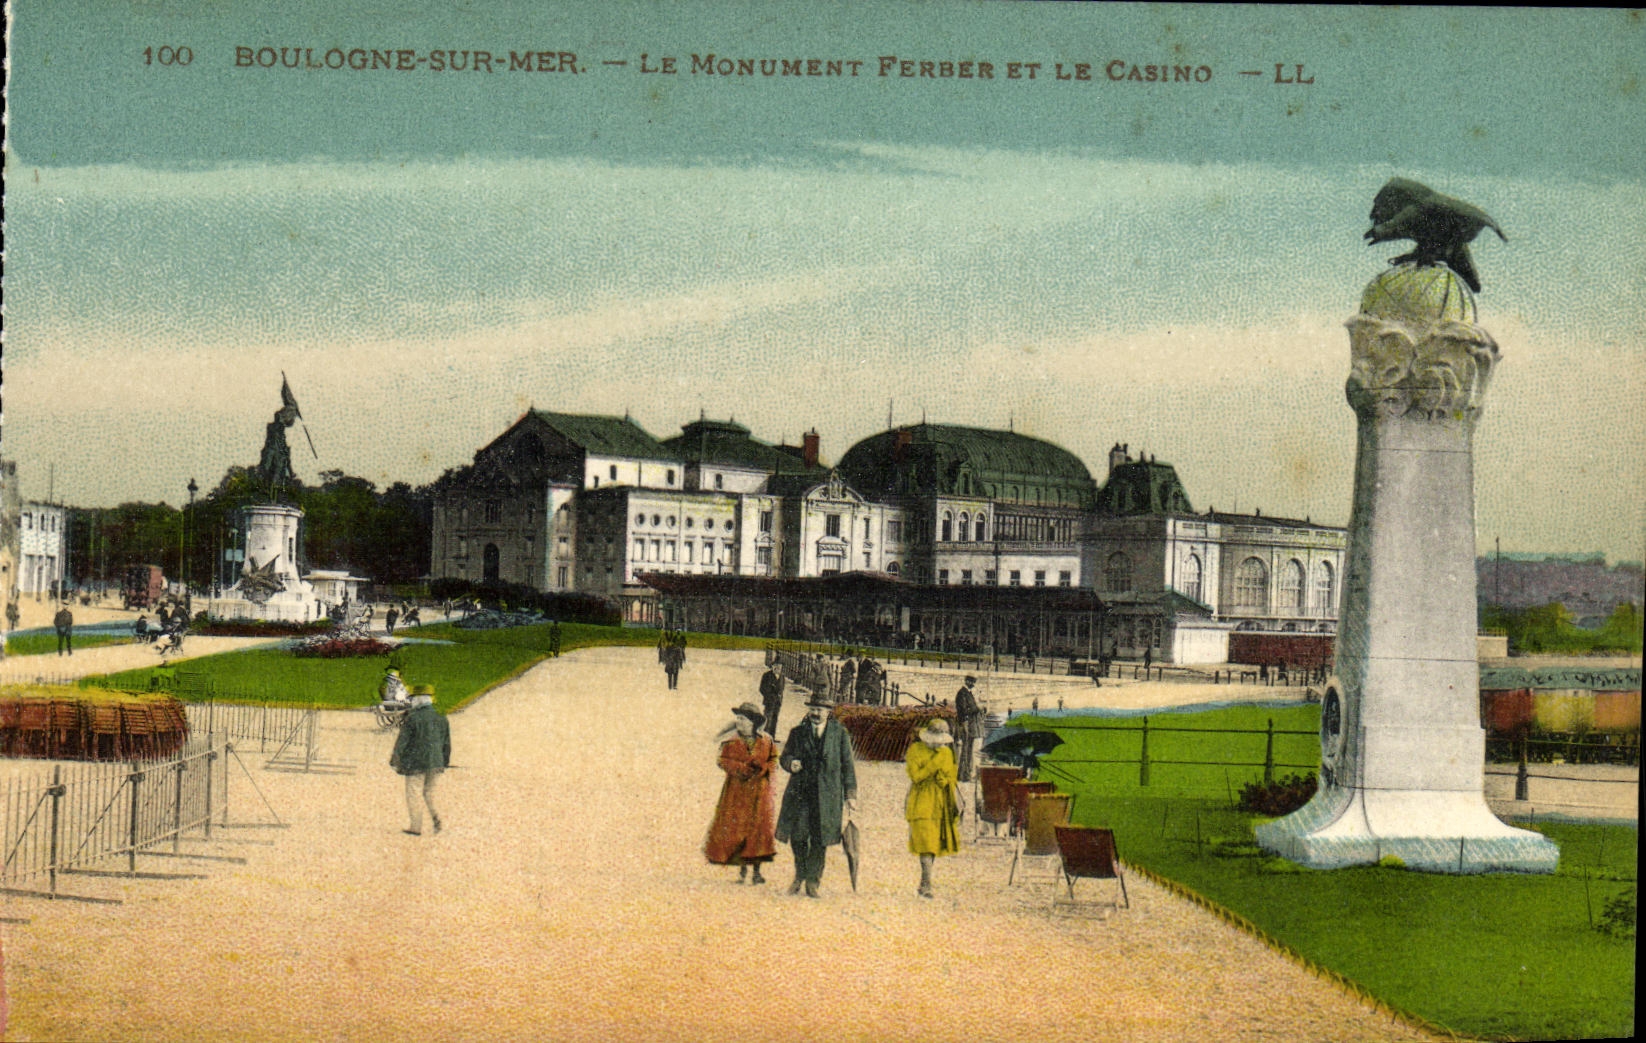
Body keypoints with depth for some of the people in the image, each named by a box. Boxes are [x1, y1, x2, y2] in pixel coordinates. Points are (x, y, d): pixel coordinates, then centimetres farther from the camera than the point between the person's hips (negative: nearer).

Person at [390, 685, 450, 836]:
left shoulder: (412, 718, -12)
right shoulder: (441, 718, 5)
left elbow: (402, 741, -8)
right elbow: (446, 744, 11)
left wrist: (395, 760, 4)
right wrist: (444, 763, 22)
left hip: (416, 763, -5)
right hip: (435, 763, 5)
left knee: (414, 794, 5)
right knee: (429, 792, 19)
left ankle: (416, 827, 8)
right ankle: (435, 817, 0)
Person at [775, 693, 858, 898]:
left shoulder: (840, 734, 8)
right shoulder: (797, 733, 11)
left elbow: (847, 765, 9)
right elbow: (785, 756, 13)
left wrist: (850, 794, 4)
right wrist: (791, 763, -12)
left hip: (827, 794, -1)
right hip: (800, 792, 1)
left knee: (820, 839, -1)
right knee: (797, 836, -1)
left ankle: (813, 881, 9)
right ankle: (800, 875, 21)